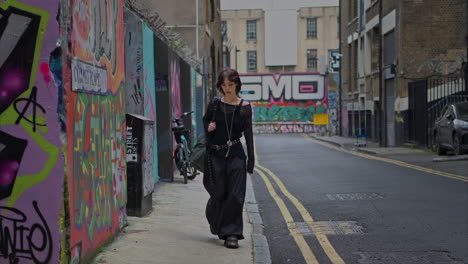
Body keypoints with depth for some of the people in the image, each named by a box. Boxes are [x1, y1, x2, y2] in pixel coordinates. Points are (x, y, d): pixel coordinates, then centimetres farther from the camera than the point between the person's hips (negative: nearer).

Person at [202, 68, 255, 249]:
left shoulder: (244, 107, 0)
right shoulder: (214, 105, 2)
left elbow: (248, 134, 3)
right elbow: (205, 121, 17)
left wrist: (251, 159, 1)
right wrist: (208, 128, -7)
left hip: (236, 155, 0)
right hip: (215, 155, 1)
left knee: (235, 196, -5)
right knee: (219, 194, 3)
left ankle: (231, 234, 2)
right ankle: (214, 221, 34)